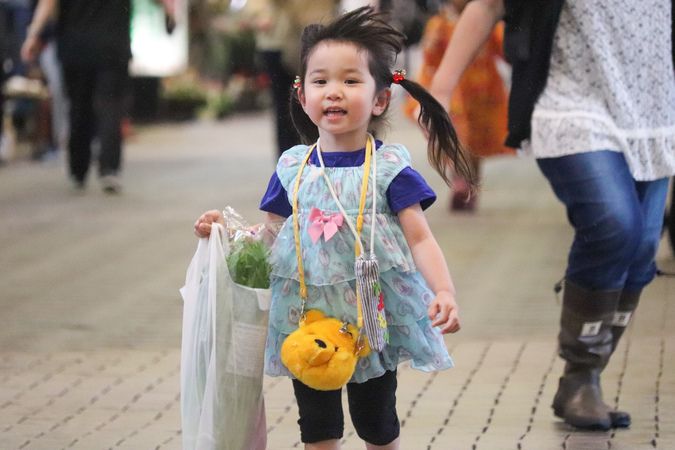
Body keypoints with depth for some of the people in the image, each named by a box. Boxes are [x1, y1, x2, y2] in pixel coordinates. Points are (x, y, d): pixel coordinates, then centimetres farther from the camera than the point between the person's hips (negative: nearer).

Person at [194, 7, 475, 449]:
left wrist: (444, 291, -25)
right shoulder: (292, 167, 3)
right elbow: (272, 234, 13)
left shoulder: (388, 167, -7)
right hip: (308, 314, 3)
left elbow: (420, 238, -11)